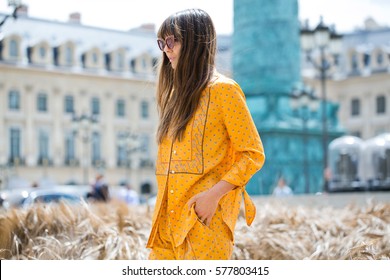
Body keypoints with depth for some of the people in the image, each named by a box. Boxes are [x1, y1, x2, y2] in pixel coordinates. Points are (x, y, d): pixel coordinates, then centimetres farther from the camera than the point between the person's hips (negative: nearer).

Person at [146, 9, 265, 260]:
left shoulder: (222, 90, -4)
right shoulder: (176, 93, 18)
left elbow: (253, 155, -7)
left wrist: (214, 194, -18)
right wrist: (163, 210, 9)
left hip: (207, 216, -7)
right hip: (169, 217, 7)